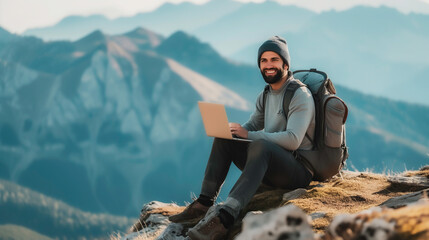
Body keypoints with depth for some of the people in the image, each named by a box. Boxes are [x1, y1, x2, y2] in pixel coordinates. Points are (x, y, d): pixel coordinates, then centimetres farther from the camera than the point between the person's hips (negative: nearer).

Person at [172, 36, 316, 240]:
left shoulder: (301, 95, -12)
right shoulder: (265, 96, 14)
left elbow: (292, 140, -23)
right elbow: (251, 126, 20)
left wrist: (249, 135, -23)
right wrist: (231, 130, -4)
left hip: (299, 170, -8)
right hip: (270, 167, 8)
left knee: (260, 145, -37)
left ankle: (226, 215, -54)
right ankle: (204, 203, -14)